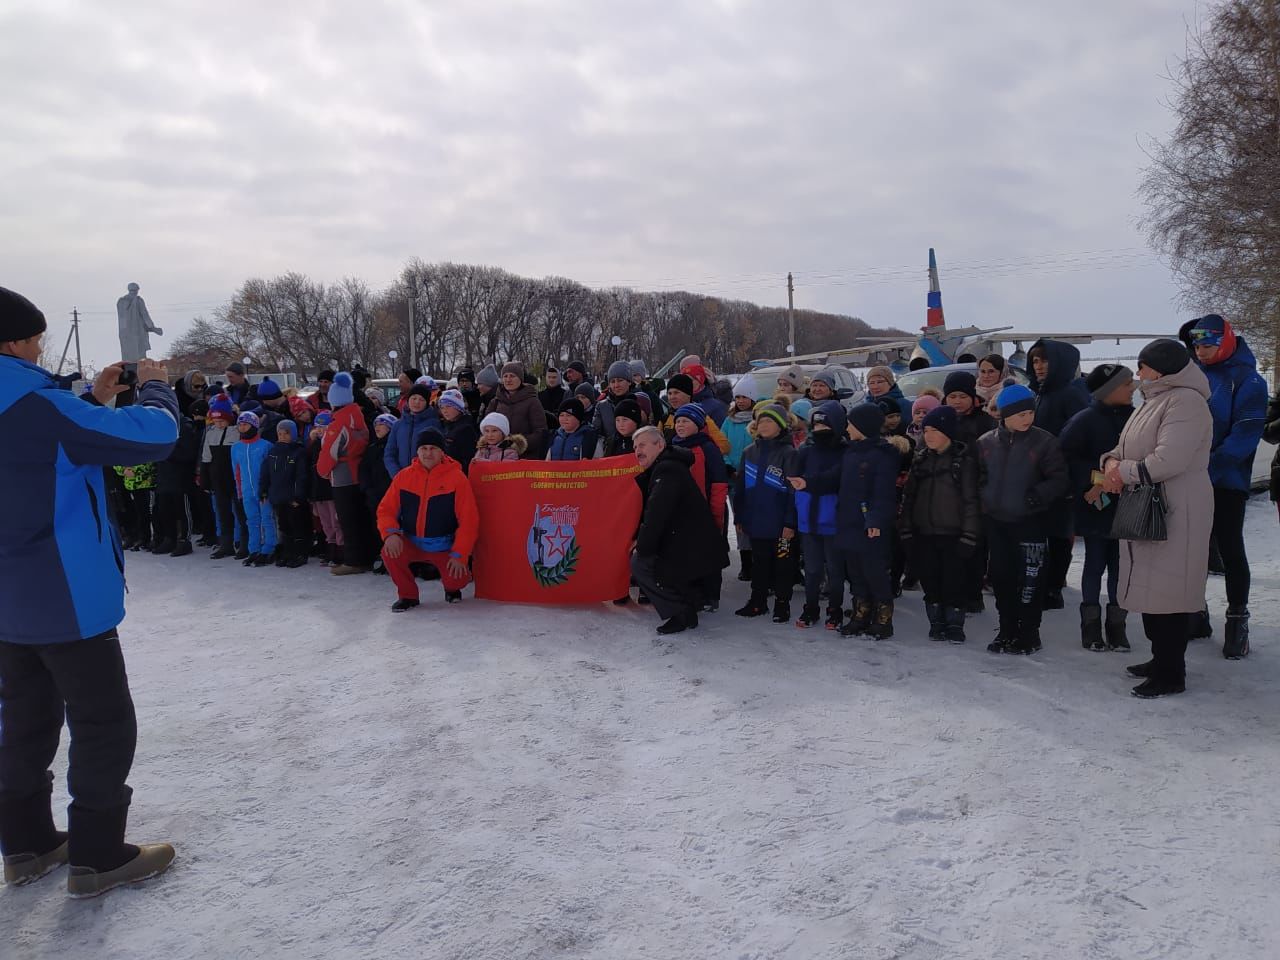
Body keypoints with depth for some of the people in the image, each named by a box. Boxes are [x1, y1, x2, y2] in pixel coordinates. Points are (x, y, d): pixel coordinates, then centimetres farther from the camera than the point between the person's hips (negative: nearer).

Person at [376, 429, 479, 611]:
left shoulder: (457, 477, -11)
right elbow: (386, 510, 1)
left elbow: (469, 521, -13)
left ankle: (452, 588, 19)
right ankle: (408, 595, 2)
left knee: (457, 579, -23)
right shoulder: (404, 476, -2)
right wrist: (391, 533, -20)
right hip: (411, 543, 2)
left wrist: (459, 555, -19)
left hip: (445, 547, -2)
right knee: (389, 553, -27)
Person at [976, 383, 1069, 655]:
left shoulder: (1044, 442, -8)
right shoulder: (986, 443, 3)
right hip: (995, 521, 4)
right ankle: (1007, 630, 23)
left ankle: (1028, 632, 12)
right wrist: (984, 499, -1)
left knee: (1029, 578, 0)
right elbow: (977, 476, 14)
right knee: (1001, 575, 10)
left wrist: (1036, 496, -18)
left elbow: (1059, 480, -7)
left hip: (1030, 521, -4)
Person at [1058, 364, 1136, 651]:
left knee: (1120, 566, 9)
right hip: (1094, 507, -3)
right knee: (1095, 564, 7)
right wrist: (1093, 476, -19)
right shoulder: (1084, 421, -8)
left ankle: (1116, 623, 20)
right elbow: (1066, 456, -12)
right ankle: (1091, 623, 16)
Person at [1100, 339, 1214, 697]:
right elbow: (1126, 447, 18)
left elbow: (1167, 461, -24)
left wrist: (1123, 472, -12)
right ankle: (1161, 658, 29)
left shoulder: (1186, 401, -15)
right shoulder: (1154, 400, 16)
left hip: (1176, 513, -10)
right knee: (1149, 587, 15)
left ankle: (1171, 674, 5)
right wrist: (1112, 460, -5)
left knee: (1167, 591, -4)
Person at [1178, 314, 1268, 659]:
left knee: (1230, 550, 1)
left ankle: (1237, 621, 12)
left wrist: (1210, 467, -22)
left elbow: (1245, 434, -15)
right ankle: (1196, 614, 24)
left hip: (1227, 482, -5)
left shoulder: (1247, 380, -8)